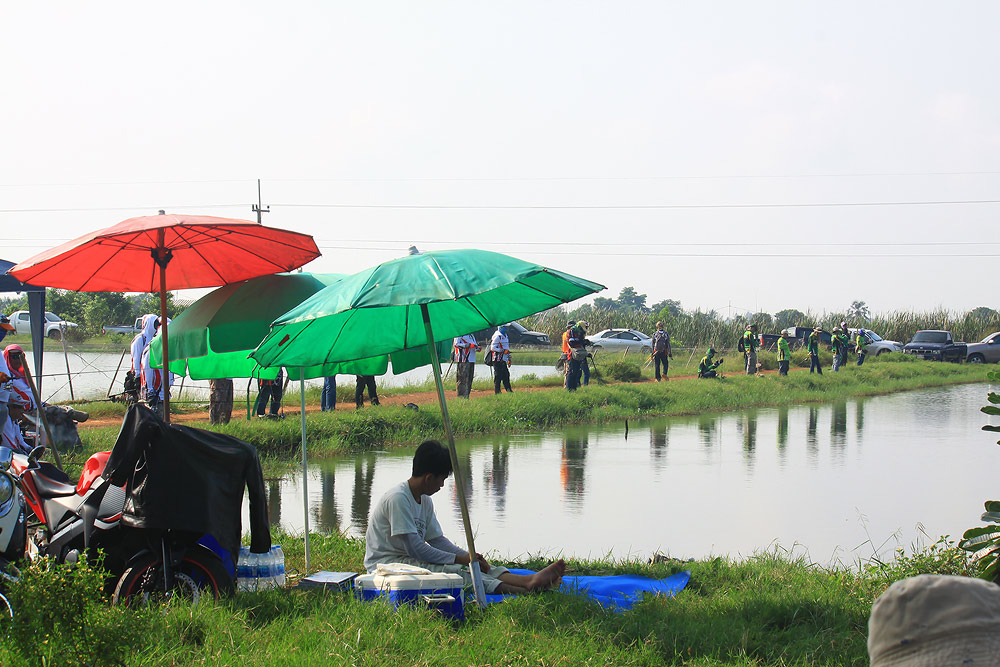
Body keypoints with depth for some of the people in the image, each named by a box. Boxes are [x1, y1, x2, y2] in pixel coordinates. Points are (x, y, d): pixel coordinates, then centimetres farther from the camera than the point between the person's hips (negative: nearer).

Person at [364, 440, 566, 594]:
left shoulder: (425, 501, 13)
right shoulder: (398, 498, -19)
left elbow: (437, 540, 17)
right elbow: (414, 548, -23)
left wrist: (468, 556, -2)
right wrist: (459, 558, -18)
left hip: (409, 559, 9)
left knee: (468, 565, -11)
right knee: (449, 570, -31)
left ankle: (530, 580, -29)